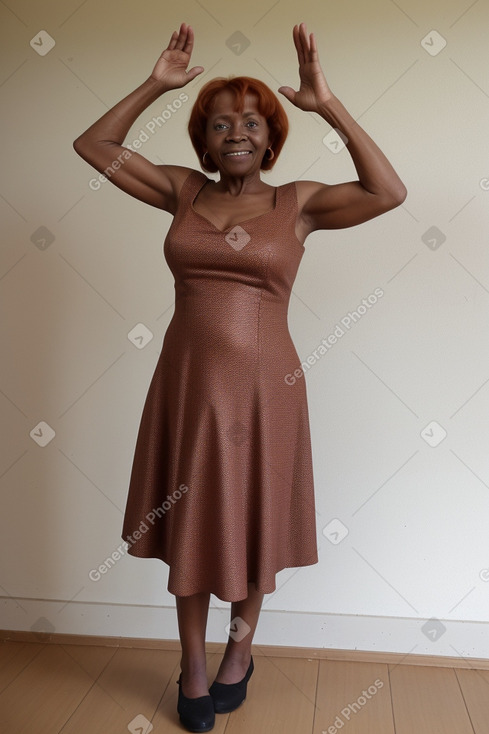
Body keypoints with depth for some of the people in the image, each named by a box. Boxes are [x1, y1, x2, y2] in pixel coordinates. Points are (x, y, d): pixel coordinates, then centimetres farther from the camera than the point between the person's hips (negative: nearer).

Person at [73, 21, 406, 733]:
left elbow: (389, 192, -14)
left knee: (255, 523, 14)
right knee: (188, 524, 13)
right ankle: (193, 663, 36)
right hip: (187, 380, 2)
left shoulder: (298, 202, 0)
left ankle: (240, 647, 41)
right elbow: (93, 146, 8)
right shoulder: (183, 190, 6)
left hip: (263, 385, -1)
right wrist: (155, 85, 0)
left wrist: (328, 105, -14)